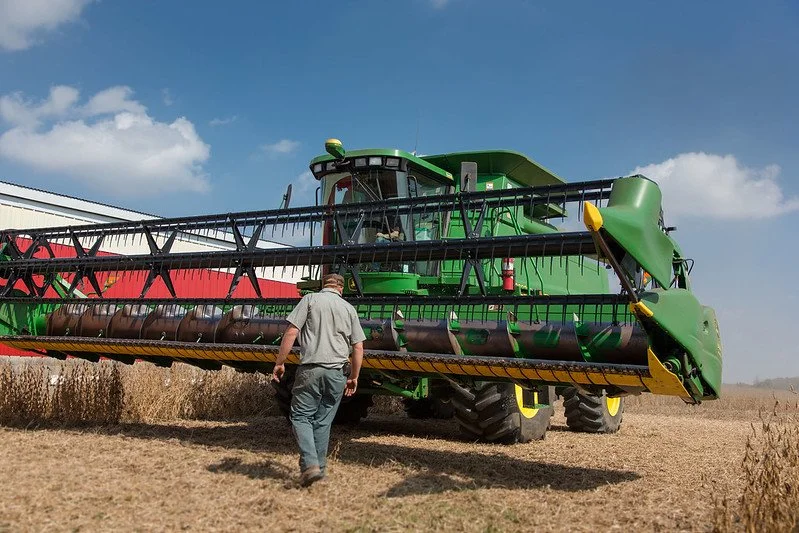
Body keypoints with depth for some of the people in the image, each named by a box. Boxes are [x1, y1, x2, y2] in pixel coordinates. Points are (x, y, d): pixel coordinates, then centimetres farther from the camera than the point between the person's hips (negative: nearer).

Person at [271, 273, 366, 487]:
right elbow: (358, 347, 11)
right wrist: (354, 377, 20)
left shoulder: (310, 299, 4)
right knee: (323, 421, 12)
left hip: (310, 369, -3)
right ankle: (320, 467, 14)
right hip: (337, 372, 3)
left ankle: (310, 463, -12)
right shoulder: (349, 308, 13)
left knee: (301, 416, 3)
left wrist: (279, 363, 1)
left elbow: (291, 332, -5)